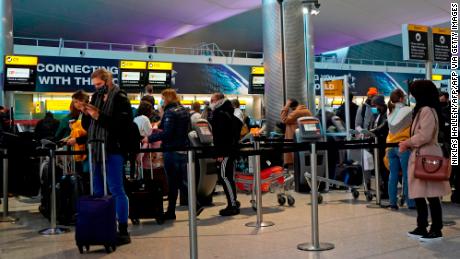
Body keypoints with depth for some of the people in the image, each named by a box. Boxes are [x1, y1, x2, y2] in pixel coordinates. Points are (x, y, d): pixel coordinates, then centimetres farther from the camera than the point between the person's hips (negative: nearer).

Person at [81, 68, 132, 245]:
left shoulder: (120, 98, -5)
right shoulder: (96, 97, 16)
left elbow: (123, 124, -18)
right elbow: (87, 126, 18)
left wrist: (99, 117, -19)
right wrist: (86, 114, -1)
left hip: (113, 150, -7)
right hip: (96, 150, 7)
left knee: (116, 190, -5)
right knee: (98, 191, 11)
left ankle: (123, 230, 2)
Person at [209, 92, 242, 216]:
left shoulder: (220, 114, -12)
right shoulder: (228, 113, 18)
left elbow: (220, 135, -20)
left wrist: (220, 152, -22)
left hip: (225, 151, -10)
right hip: (231, 149, 10)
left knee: (225, 176, -9)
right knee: (229, 177, 13)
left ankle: (233, 205, -9)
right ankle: (233, 203, 19)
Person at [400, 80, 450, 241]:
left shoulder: (427, 110, -14)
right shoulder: (422, 110, 18)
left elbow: (425, 135, -20)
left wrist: (407, 143, -9)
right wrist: (408, 144, 6)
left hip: (427, 157, -10)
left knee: (431, 195, -3)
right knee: (419, 195, 13)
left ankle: (436, 230, 6)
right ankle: (422, 228, 21)